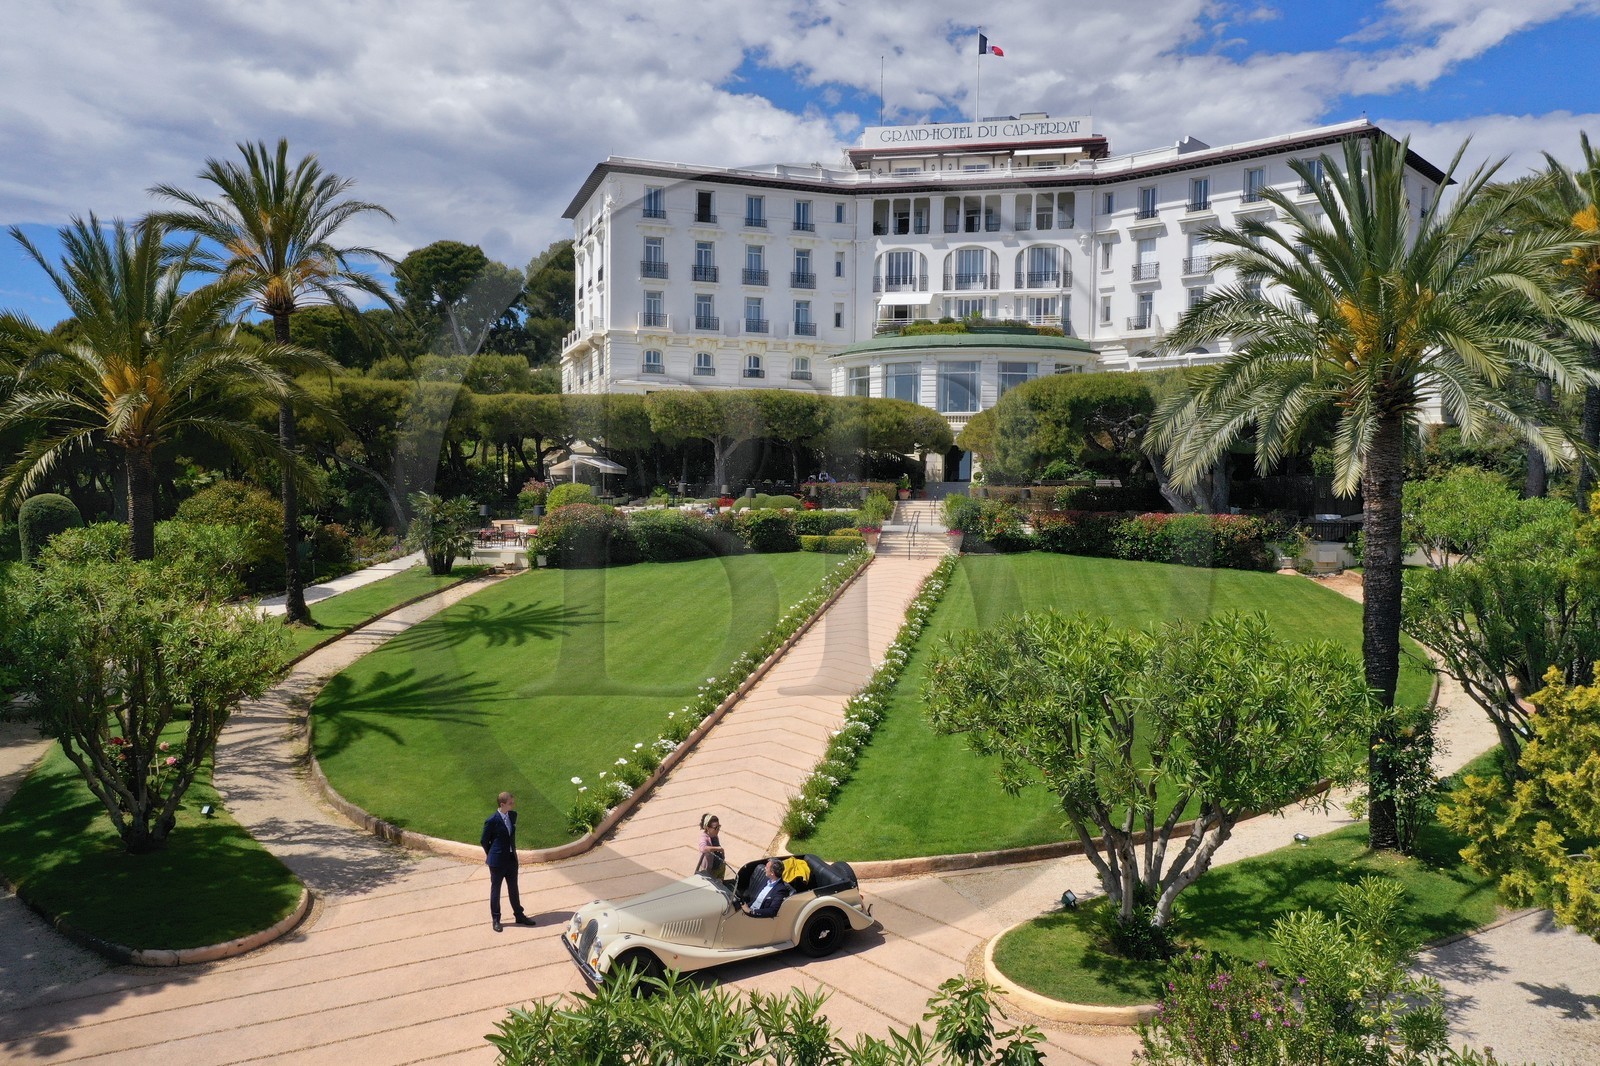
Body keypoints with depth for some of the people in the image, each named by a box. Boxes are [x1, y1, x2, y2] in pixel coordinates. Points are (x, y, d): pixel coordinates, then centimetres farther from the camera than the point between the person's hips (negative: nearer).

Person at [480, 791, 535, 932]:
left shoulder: (513, 815, -1)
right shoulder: (491, 821, -20)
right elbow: (484, 841, -7)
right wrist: (492, 855, 4)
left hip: (512, 858, 6)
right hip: (497, 861, -6)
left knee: (513, 888, 17)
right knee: (495, 890, 10)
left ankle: (519, 915, 29)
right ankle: (495, 919, 23)